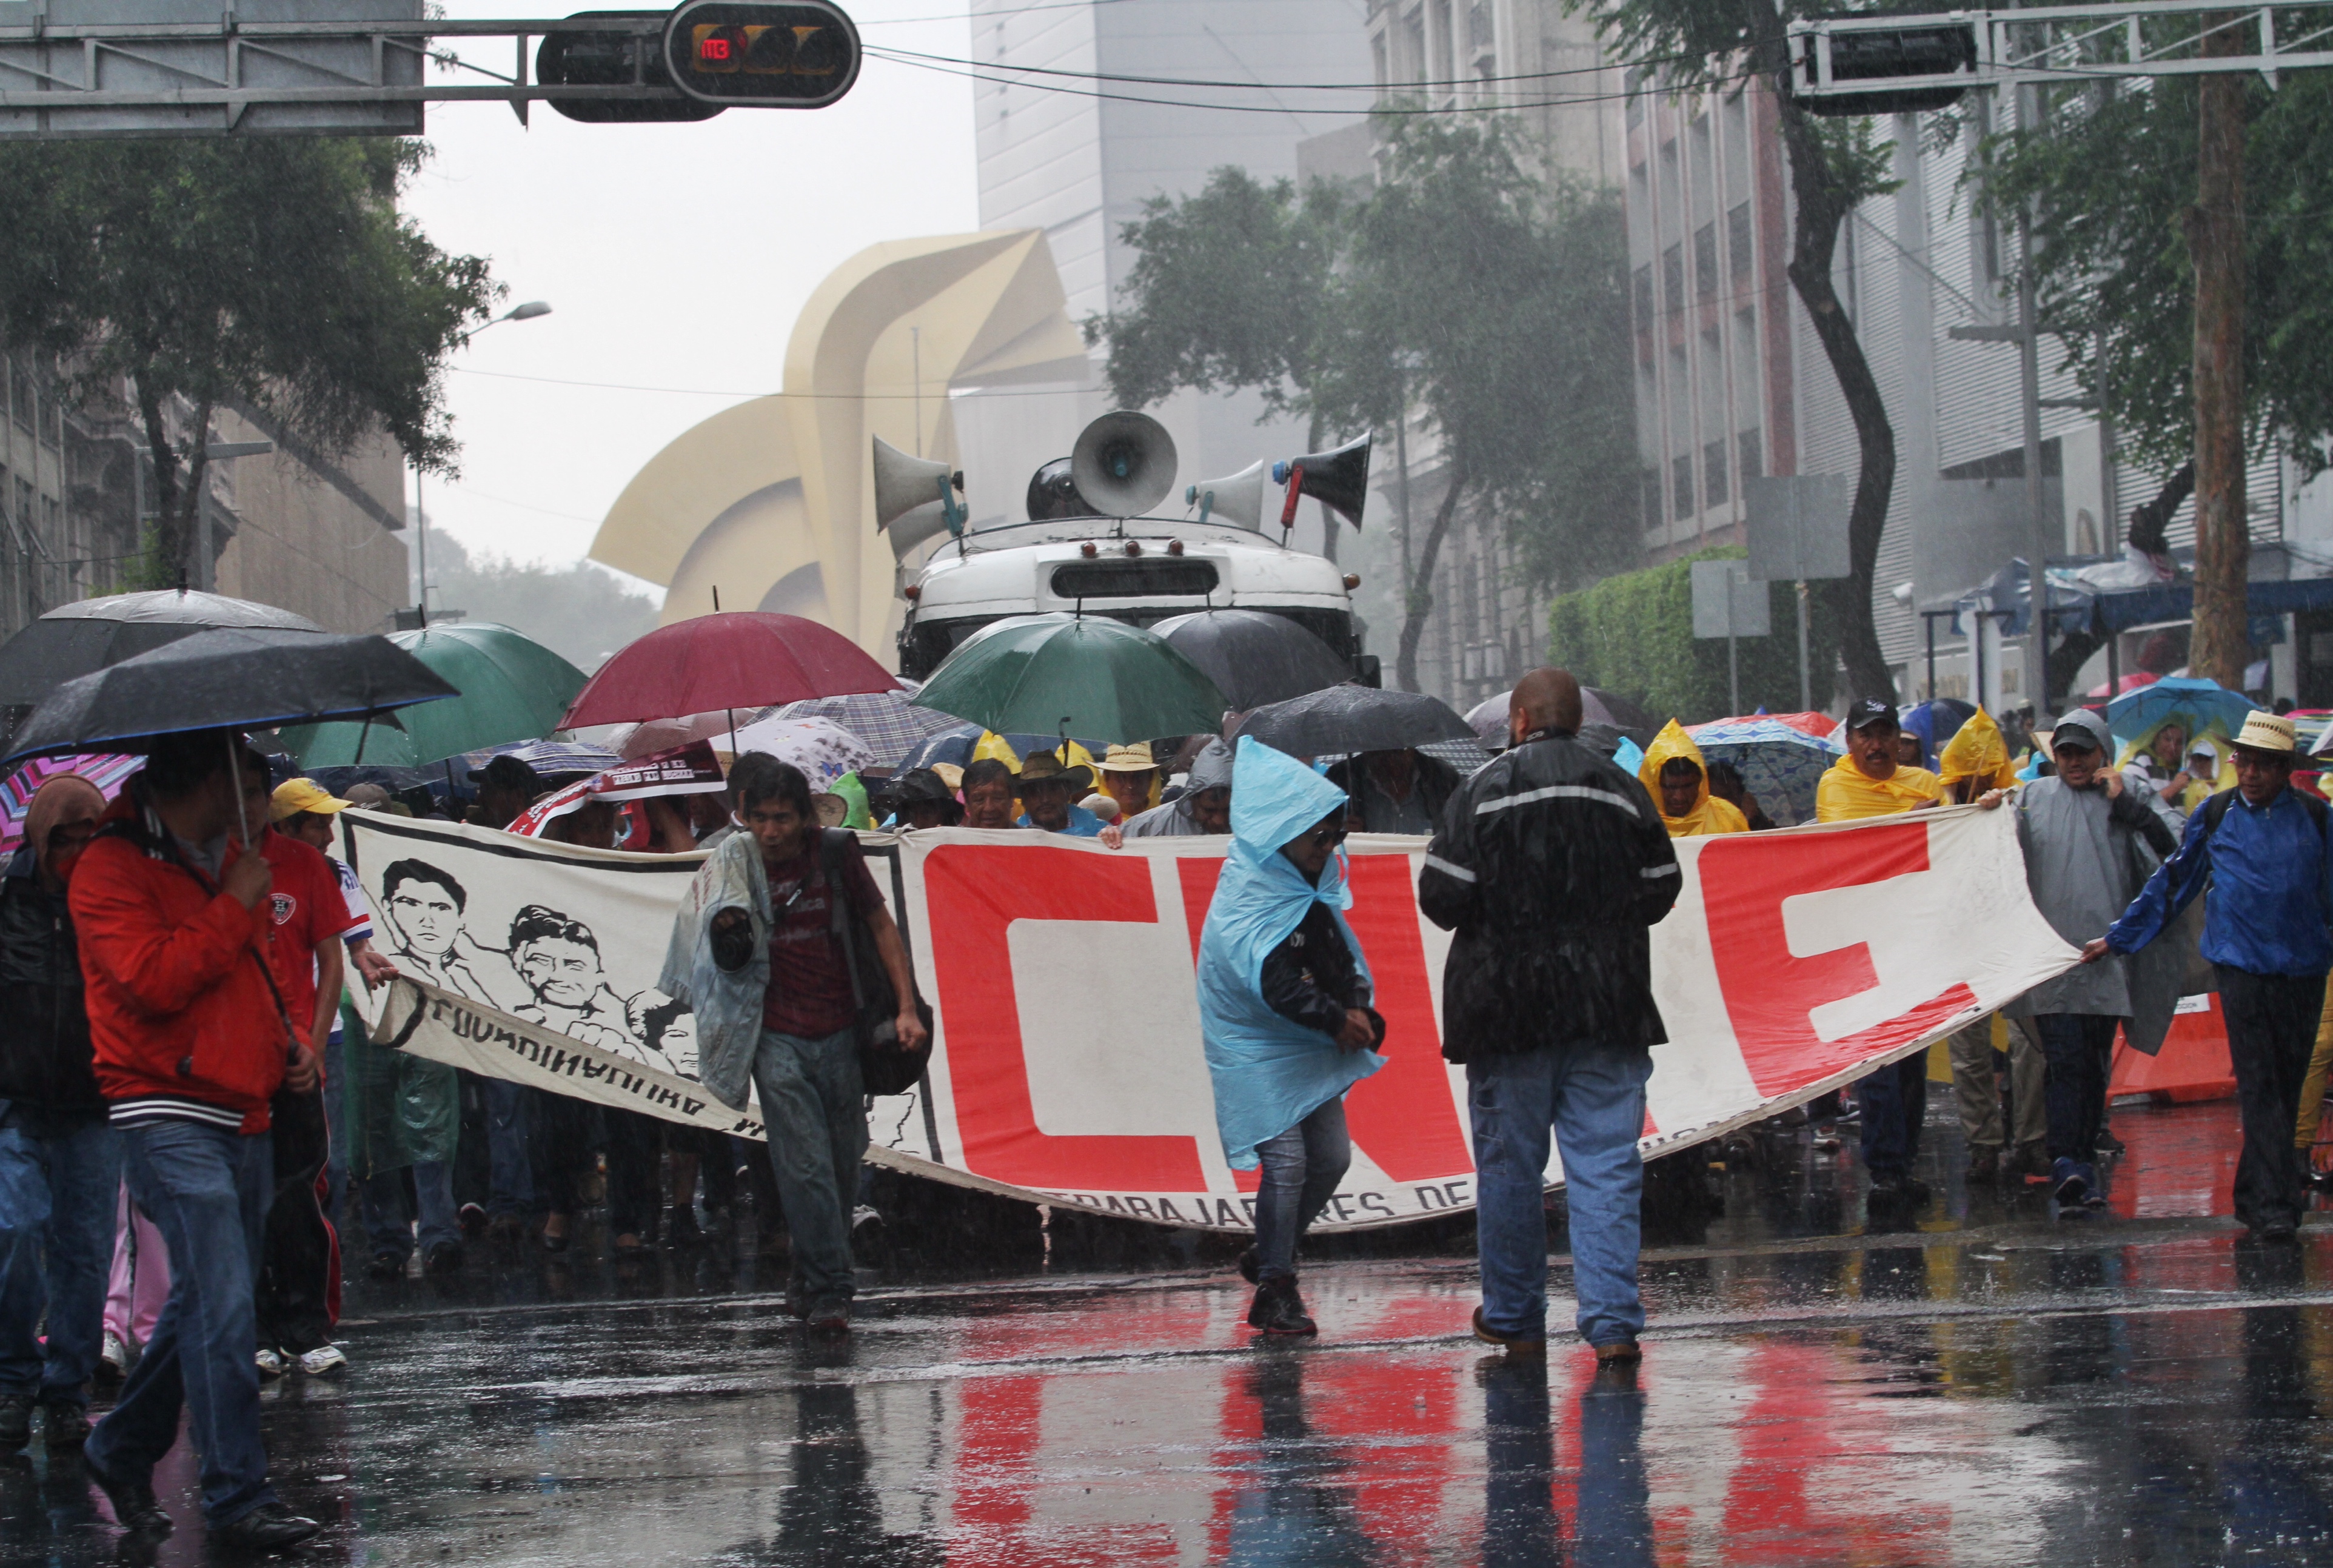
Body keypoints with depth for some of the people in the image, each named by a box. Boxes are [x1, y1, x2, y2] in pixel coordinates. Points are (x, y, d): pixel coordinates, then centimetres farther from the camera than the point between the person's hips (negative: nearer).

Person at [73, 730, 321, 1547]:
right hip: (170, 1119, -9)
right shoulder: (112, 868, -8)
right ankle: (238, 1498, -12)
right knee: (222, 1307, -14)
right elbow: (152, 979, -21)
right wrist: (235, 907, -14)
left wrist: (290, 1042, 16)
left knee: (206, 1303, 13)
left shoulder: (226, 860, 19)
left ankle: (123, 1449, 30)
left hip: (244, 1116, 9)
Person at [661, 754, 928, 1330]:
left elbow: (880, 926, 7)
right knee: (805, 1166, -11)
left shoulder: (834, 854, 0)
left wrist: (907, 1007, 1)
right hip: (776, 1037, -2)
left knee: (843, 1165, 7)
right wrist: (727, 931, -11)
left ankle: (811, 1278, 26)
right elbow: (724, 958, 11)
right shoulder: (731, 867, 0)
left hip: (839, 1032, 2)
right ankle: (828, 1292, -10)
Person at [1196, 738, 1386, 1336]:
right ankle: (1274, 1291, -5)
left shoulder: (1311, 889, 9)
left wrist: (1358, 1011, -2)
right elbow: (1273, 983, -30)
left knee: (1331, 1156, 10)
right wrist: (1337, 1020, -31)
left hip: (1311, 1051, 9)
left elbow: (1340, 961, 16)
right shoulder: (1247, 901, -19)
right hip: (1259, 1053, -9)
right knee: (1286, 1161, -13)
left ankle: (1269, 1257, 27)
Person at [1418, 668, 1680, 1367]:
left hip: (1507, 1008, -2)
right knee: (1606, 1165, 0)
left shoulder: (1482, 791, -6)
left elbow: (1441, 897, -9)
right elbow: (1661, 891, 8)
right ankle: (1612, 1323, -8)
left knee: (1508, 1165, 10)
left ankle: (1514, 1319, 20)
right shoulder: (1623, 792, 4)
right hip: (1608, 1008, 2)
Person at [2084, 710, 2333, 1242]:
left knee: (2286, 1085, 6)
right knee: (2258, 1087, -9)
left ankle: (2255, 1193, 20)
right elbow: (2172, 882, 15)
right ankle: (2274, 1203, -13)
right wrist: (2117, 938, 16)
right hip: (2242, 964, -1)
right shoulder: (2215, 815, 6)